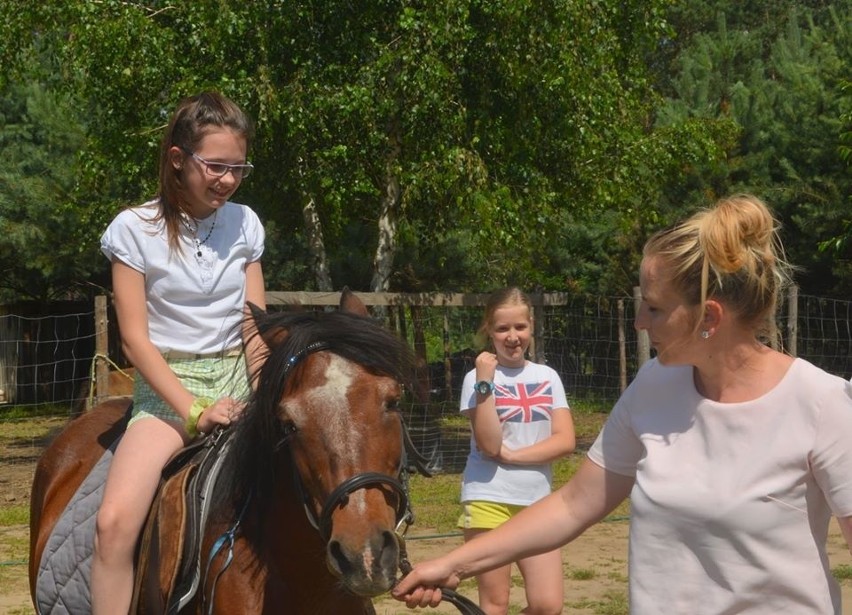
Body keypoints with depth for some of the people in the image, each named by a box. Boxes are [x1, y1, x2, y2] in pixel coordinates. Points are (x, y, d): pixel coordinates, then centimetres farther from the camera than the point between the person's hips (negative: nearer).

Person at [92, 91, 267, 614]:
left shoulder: (245, 224, 5)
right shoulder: (135, 230, -5)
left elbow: (257, 329, 6)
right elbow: (136, 339, -8)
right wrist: (194, 412, -18)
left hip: (237, 381, 4)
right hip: (167, 388, -3)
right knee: (116, 521, -26)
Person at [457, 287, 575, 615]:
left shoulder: (547, 377, 6)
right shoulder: (478, 378, -4)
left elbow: (565, 440, -3)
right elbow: (489, 445, -15)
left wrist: (512, 455, -13)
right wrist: (486, 382, -19)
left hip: (537, 501, 3)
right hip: (489, 500, -3)